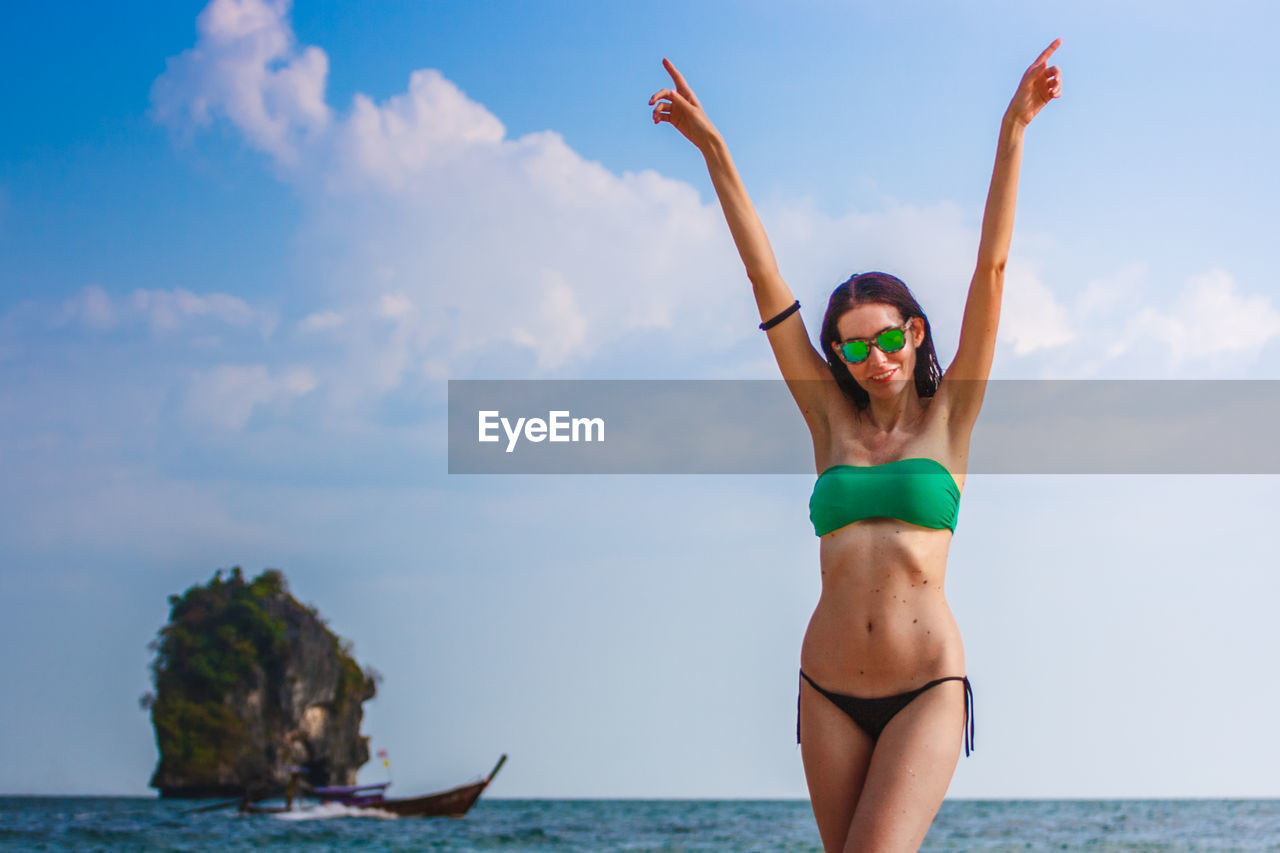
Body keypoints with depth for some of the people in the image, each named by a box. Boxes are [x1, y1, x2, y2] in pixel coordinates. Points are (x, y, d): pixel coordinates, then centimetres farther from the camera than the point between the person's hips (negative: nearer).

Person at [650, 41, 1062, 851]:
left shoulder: (949, 416, 4)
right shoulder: (832, 419, 9)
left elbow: (991, 269, -3)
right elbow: (766, 279, 7)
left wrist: (1013, 132, -10)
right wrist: (714, 151, 6)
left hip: (927, 691, -3)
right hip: (830, 690, 4)